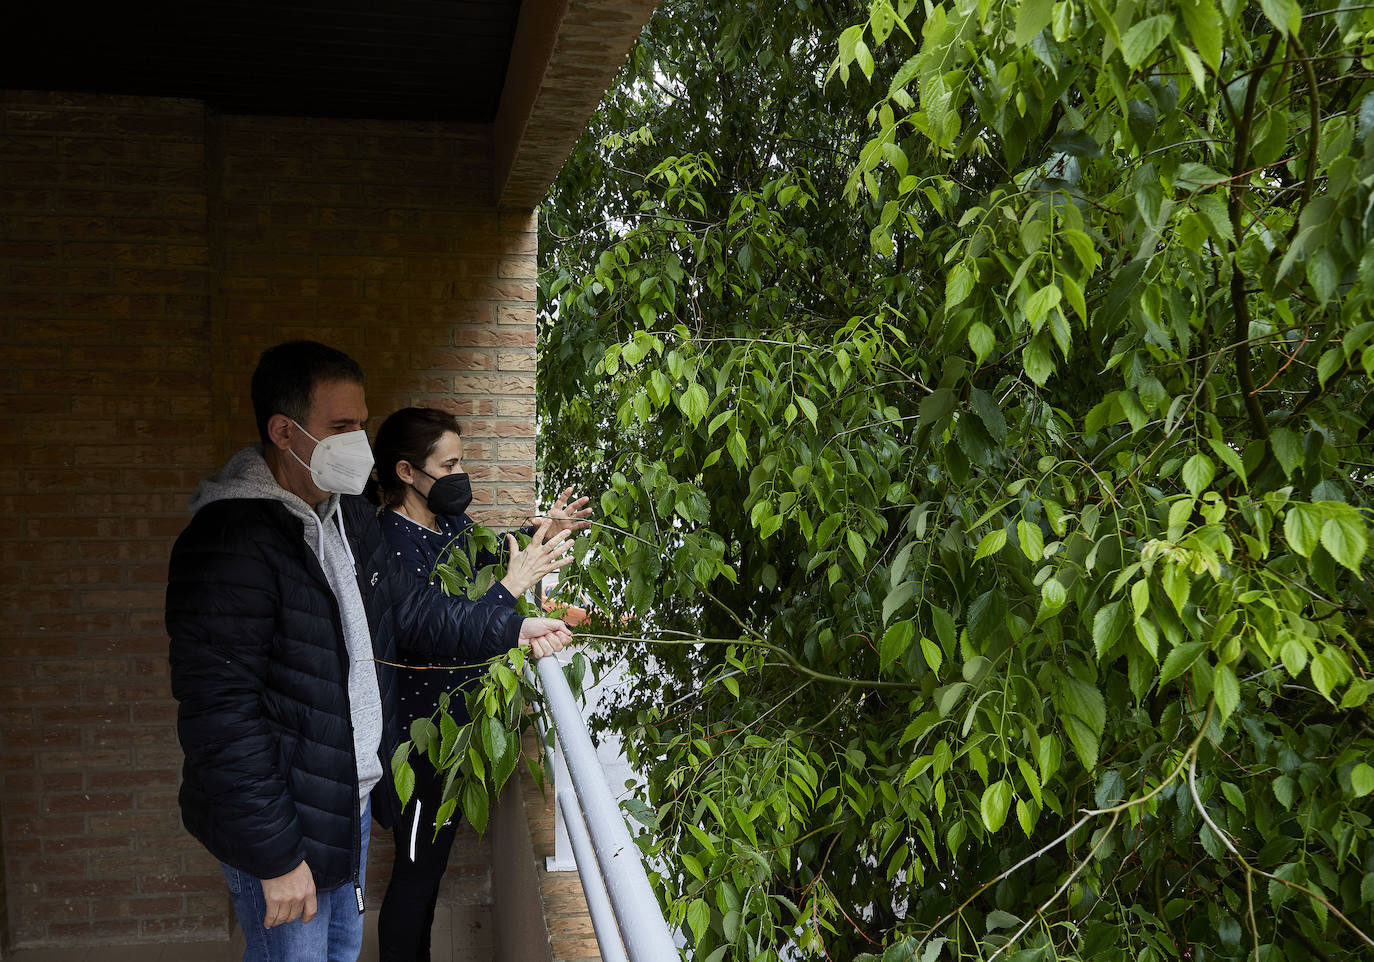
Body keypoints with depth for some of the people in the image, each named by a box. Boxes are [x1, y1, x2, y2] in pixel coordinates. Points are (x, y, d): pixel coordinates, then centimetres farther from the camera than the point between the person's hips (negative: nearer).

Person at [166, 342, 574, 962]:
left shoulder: (349, 515, 4)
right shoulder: (229, 541, -27)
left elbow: (406, 606, 15)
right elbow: (221, 717, -28)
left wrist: (511, 630, 4)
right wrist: (275, 858, -25)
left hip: (349, 804, 9)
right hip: (280, 824, -8)